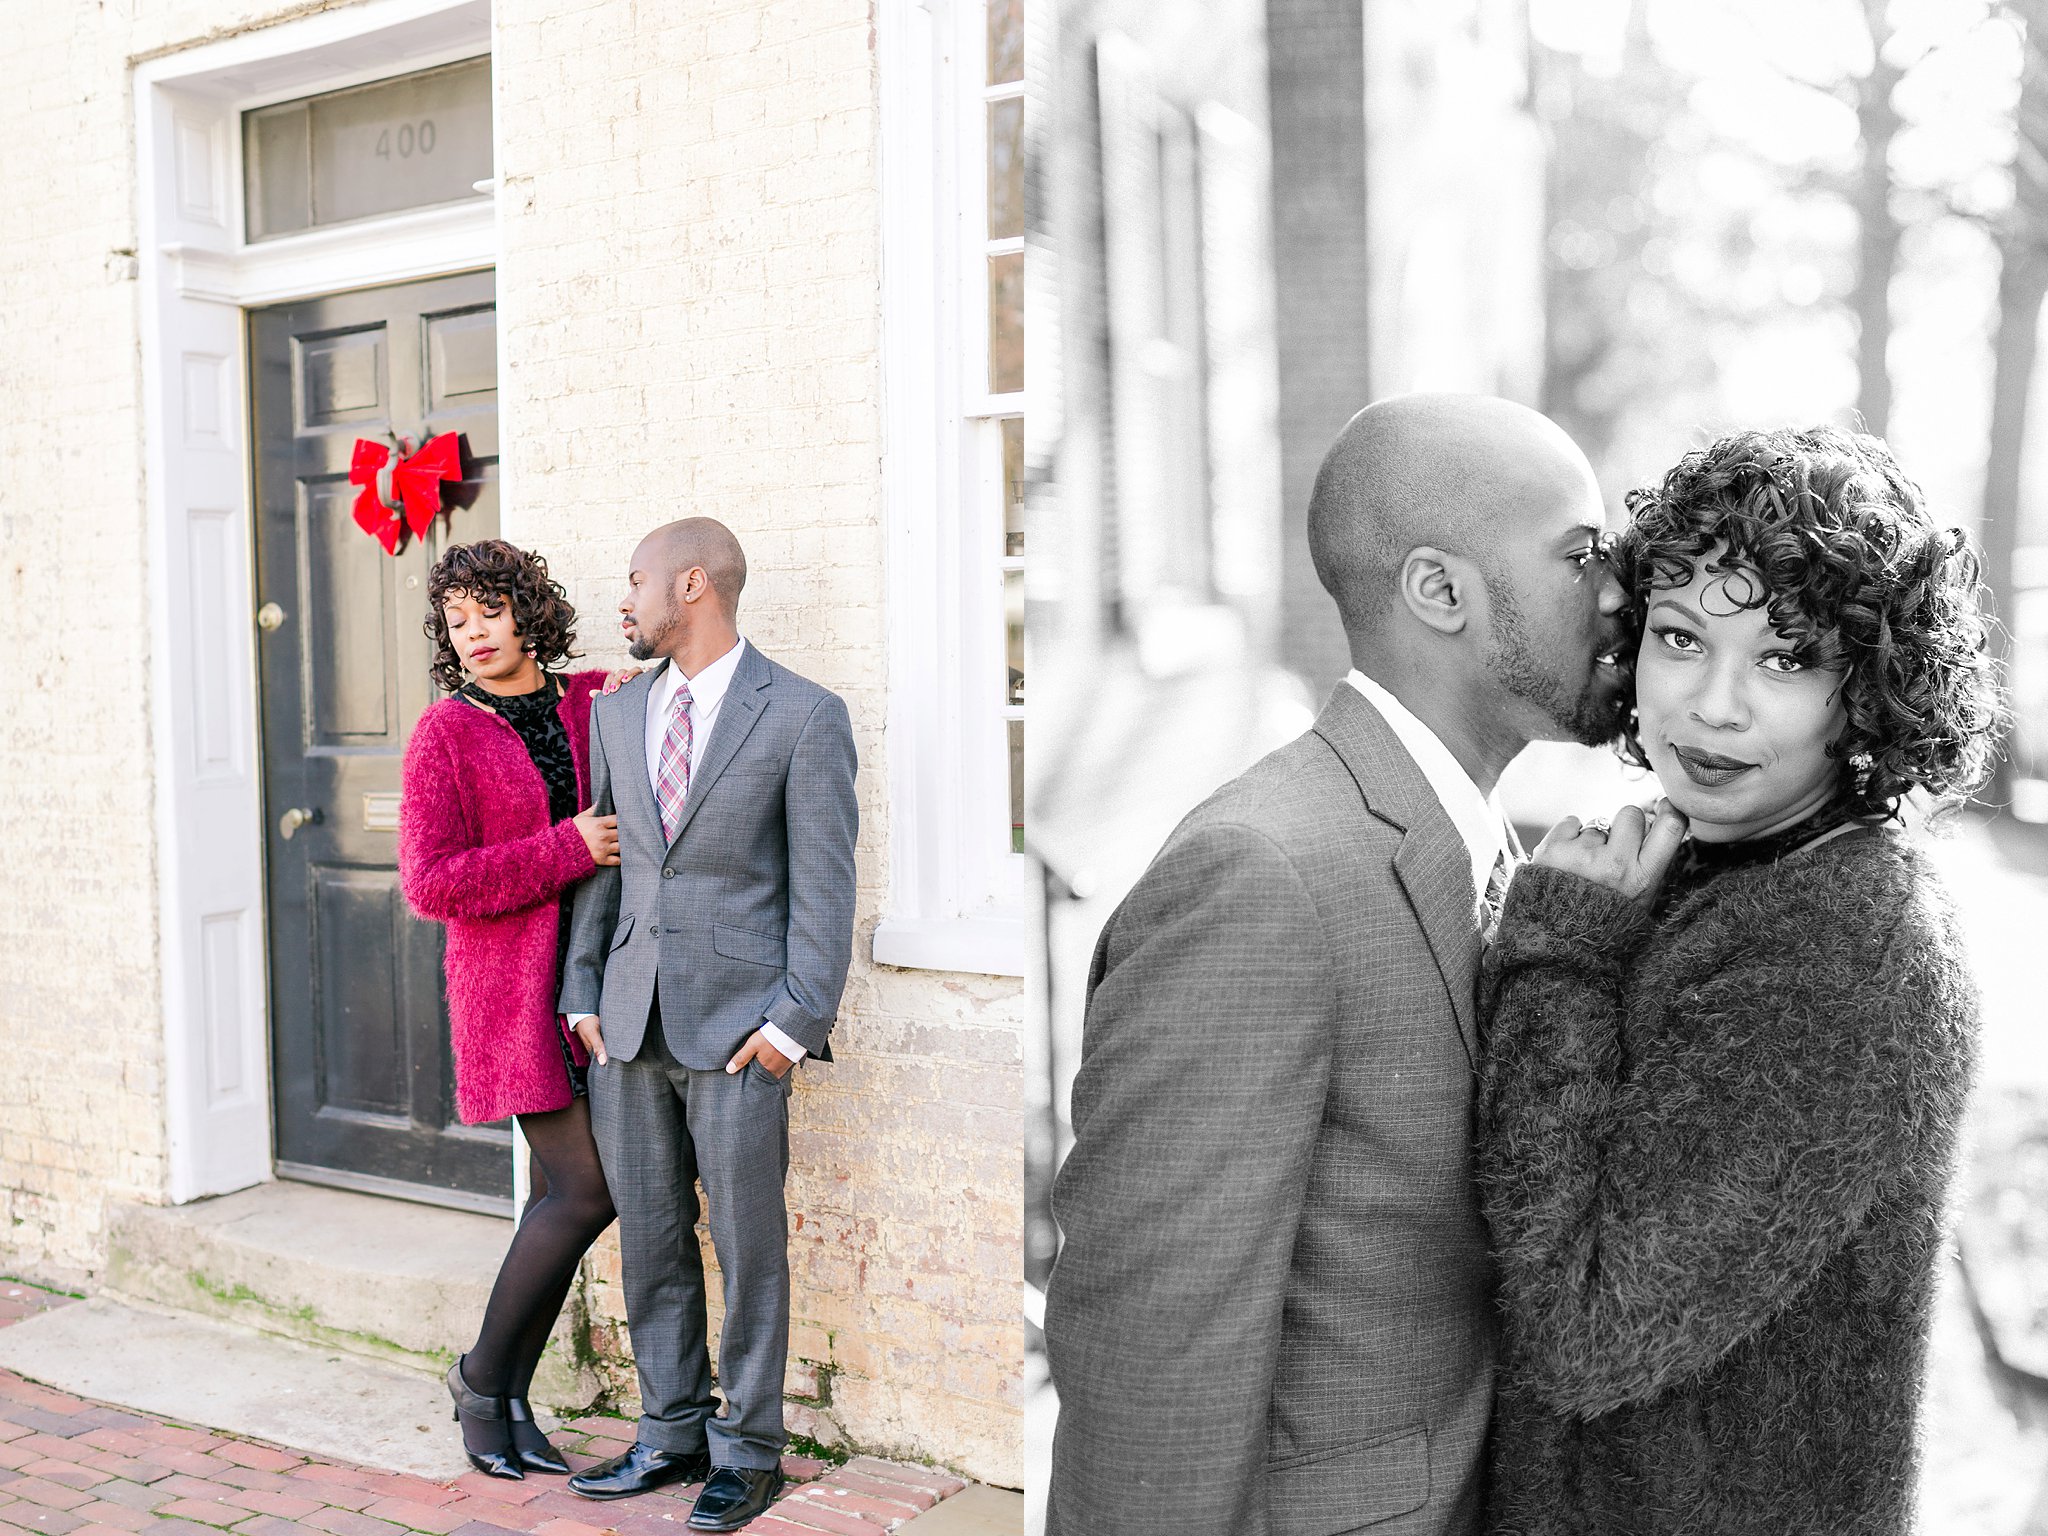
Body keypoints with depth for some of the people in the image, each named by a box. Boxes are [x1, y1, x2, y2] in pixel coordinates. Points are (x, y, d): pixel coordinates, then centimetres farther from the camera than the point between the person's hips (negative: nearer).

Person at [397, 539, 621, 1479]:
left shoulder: (596, 701, 7)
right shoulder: (445, 734, -5)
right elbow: (430, 883, -13)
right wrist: (567, 851, -17)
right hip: (509, 984, -5)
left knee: (564, 1197, 7)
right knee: (586, 1190, -10)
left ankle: (511, 1398, 21)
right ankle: (480, 1376, 11)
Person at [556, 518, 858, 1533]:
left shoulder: (804, 717, -6)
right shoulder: (617, 714, 11)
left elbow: (824, 885, -8)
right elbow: (601, 860, 14)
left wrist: (797, 1022, -12)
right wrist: (582, 993, 8)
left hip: (737, 1027, -5)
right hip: (631, 1024, 6)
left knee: (748, 1247, 4)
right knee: (650, 1240, 12)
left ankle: (749, 1451, 19)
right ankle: (671, 1436, 26)